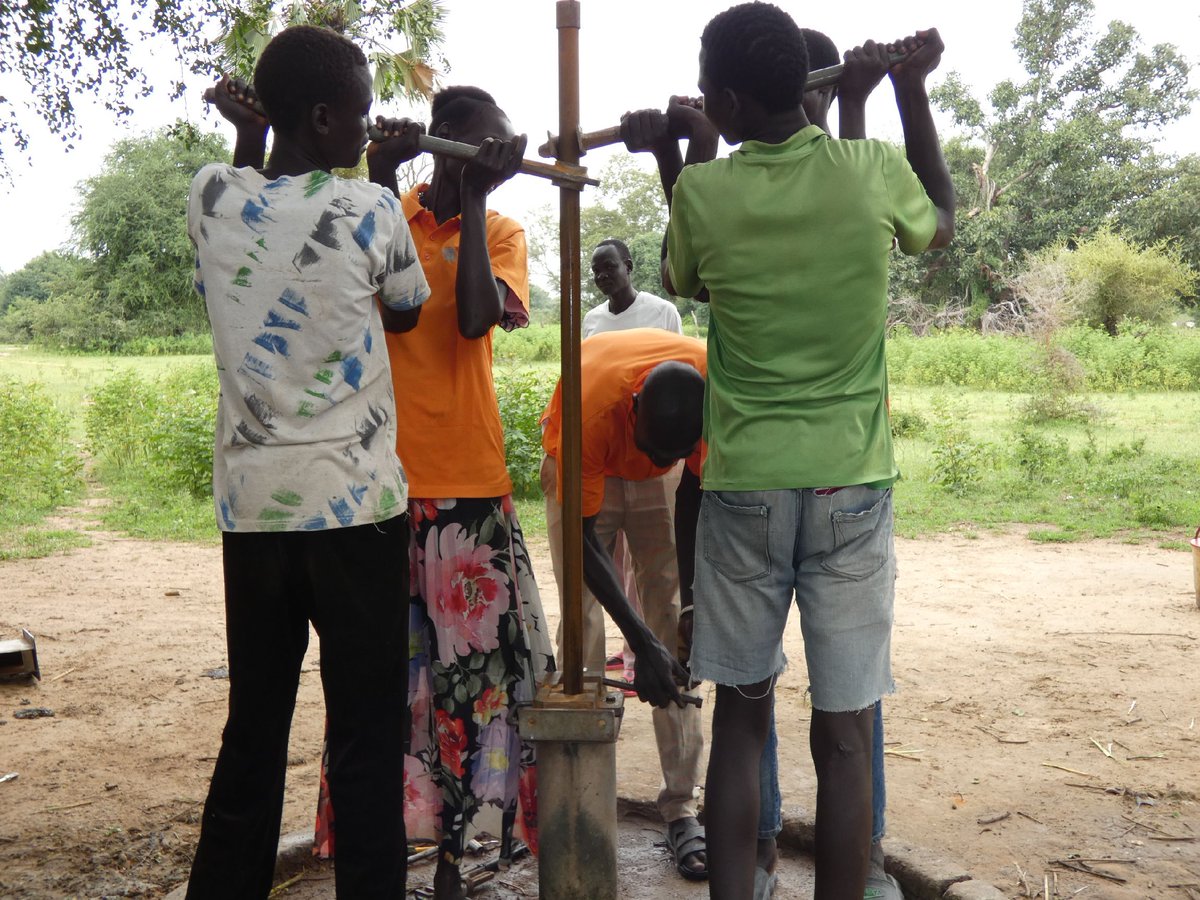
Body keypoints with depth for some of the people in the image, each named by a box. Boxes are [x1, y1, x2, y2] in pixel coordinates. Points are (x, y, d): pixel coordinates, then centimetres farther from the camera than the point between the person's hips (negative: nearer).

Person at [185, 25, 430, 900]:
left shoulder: (212, 197, 2)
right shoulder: (370, 209, -8)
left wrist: (247, 132, 30)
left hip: (250, 503, 5)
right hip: (355, 502, -4)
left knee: (253, 729, 14)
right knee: (367, 735, 4)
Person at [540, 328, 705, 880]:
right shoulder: (590, 405, -41)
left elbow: (695, 497, -16)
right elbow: (583, 536, -31)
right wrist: (641, 642, -34)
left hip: (660, 484, 2)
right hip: (583, 468, -2)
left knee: (672, 626, -7)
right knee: (582, 629, -9)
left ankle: (681, 807, -4)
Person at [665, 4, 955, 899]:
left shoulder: (700, 192, -6)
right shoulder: (872, 172, -5)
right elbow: (942, 223, 19)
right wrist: (912, 88, 23)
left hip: (744, 485, 0)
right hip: (852, 485, 0)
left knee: (740, 718, 13)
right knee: (844, 735, 5)